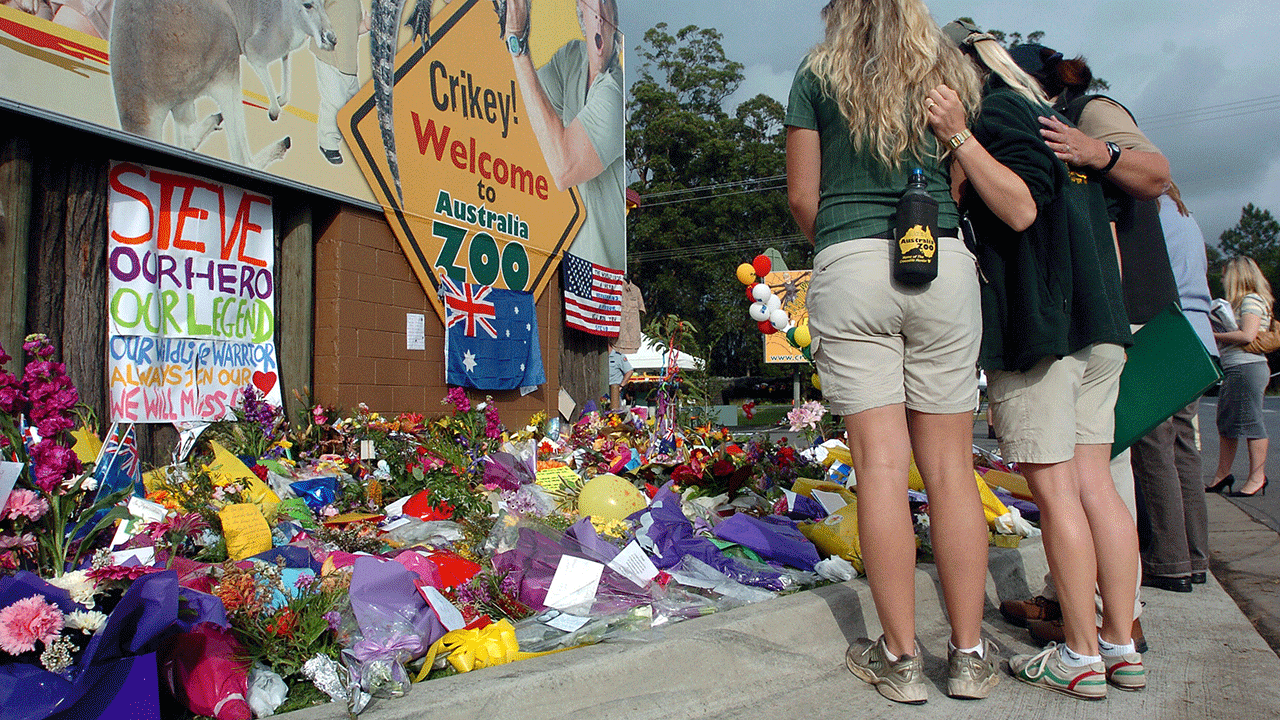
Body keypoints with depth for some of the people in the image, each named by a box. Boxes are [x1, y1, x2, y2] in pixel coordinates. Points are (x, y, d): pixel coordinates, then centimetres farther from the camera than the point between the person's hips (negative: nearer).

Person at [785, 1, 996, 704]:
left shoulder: (816, 73, 9)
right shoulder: (950, 70, 16)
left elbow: (802, 197, 4)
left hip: (850, 269, -2)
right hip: (945, 264, 3)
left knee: (881, 465, -2)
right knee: (950, 467, 5)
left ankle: (900, 657, 4)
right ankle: (969, 654, 12)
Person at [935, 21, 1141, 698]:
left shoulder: (997, 110, -2)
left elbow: (1021, 208, -16)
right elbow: (1107, 225, 23)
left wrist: (961, 138, -18)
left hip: (1034, 323, -9)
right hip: (1097, 320, 9)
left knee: (1054, 488, -5)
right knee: (1093, 482, 9)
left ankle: (1080, 657, 3)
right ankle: (1121, 646, 14)